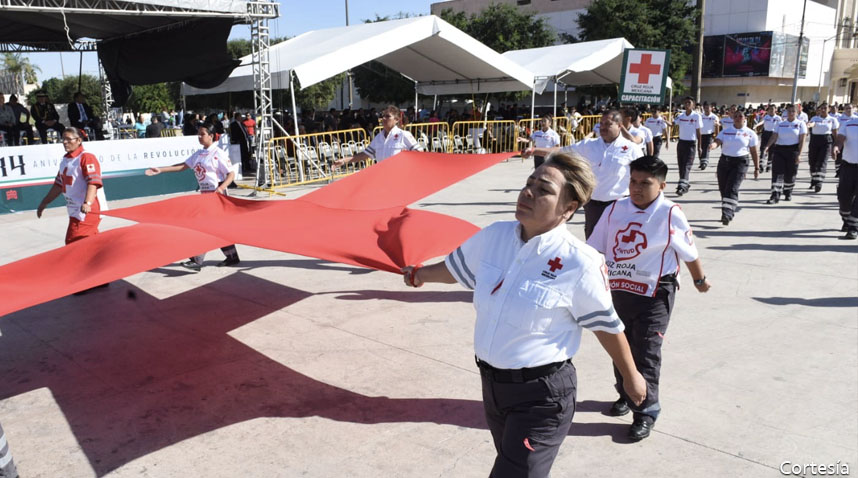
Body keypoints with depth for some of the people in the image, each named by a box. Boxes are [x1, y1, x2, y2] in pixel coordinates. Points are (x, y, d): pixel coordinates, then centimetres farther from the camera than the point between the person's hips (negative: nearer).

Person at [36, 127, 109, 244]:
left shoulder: (87, 158, -12)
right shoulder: (65, 160, 16)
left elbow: (93, 182, -24)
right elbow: (59, 185, 25)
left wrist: (87, 203, -37)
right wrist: (44, 203, 29)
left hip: (88, 211, -9)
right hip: (75, 212, 9)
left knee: (73, 243, -12)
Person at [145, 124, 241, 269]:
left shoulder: (219, 154, -11)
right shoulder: (199, 154, 11)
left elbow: (231, 174, -14)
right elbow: (183, 166, 10)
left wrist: (221, 188, -29)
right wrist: (160, 170, 4)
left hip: (216, 193, -8)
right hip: (205, 193, 8)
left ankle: (197, 261, -6)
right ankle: (232, 257, 21)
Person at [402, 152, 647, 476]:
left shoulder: (579, 262, -22)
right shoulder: (493, 236, -6)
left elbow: (606, 326, -8)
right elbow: (455, 267, 15)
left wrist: (631, 377, 6)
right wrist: (420, 274, 31)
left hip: (542, 394, -6)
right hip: (491, 383, 6)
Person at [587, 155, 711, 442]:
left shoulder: (670, 215, -11)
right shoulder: (616, 209, 0)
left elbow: (689, 253, 2)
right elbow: (593, 247, 4)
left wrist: (700, 280, 13)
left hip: (654, 294, -5)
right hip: (617, 290, 5)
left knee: (646, 354, -1)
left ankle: (646, 411, 14)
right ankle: (626, 394, 39)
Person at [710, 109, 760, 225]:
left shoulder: (750, 133, 4)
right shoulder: (725, 132, 10)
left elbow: (754, 152, 6)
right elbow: (717, 141, -5)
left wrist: (757, 168, 5)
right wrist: (713, 145, -30)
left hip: (740, 163, -3)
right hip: (724, 161, 3)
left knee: (732, 188, -18)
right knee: (723, 188, 6)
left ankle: (727, 215, -23)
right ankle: (728, 213, 24)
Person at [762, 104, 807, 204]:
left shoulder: (800, 124, 3)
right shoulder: (781, 124, 11)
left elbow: (802, 140, -3)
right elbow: (774, 137, 2)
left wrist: (799, 154, -11)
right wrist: (767, 147, -15)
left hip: (793, 150, -2)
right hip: (779, 150, 2)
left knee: (790, 174, 5)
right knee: (777, 173, -9)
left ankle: (788, 193, 28)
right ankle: (775, 196, -12)